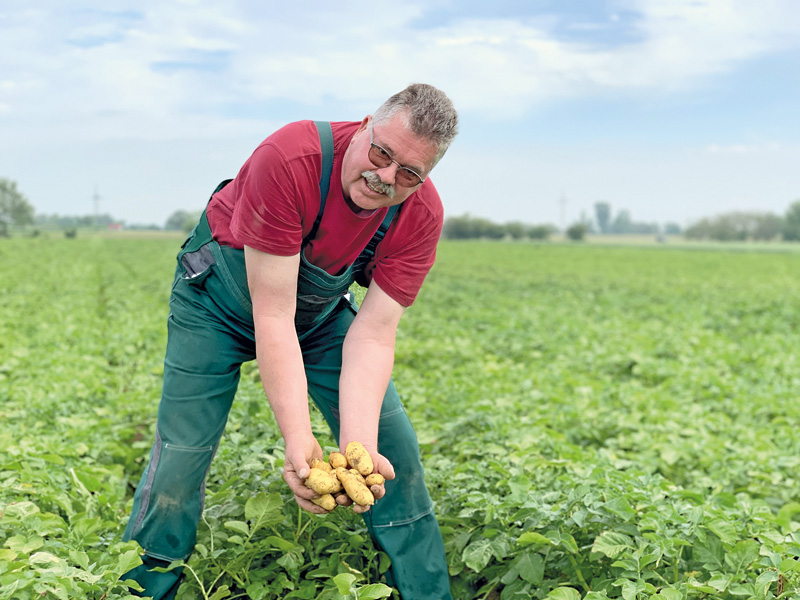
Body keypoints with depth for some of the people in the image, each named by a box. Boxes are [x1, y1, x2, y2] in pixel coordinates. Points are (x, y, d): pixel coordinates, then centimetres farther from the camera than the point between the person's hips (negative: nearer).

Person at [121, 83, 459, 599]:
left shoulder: (421, 215, -24)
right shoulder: (289, 160, -38)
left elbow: (374, 332, -26)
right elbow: (272, 314, -36)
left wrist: (358, 448, -39)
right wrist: (299, 440, -41)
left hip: (320, 307, 3)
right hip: (225, 297, -3)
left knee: (391, 445, -5)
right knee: (180, 456, -7)